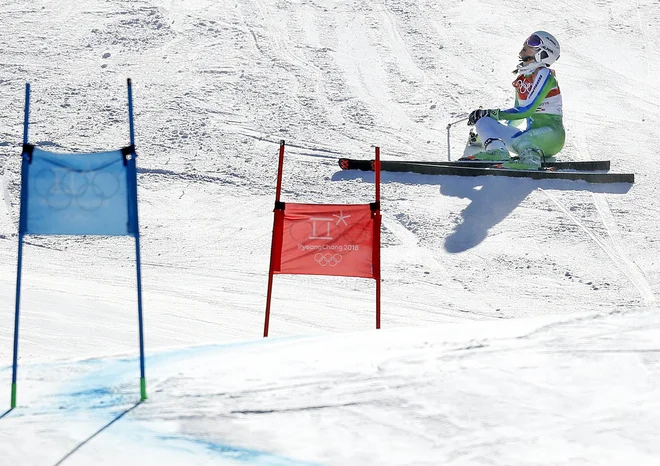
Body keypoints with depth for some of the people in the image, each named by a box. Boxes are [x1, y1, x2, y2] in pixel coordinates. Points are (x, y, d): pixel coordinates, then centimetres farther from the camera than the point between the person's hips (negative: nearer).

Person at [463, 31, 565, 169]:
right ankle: (497, 151, -40)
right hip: (531, 132, 8)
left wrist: (492, 113, -16)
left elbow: (528, 110, -17)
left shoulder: (544, 74, -9)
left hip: (551, 133, -8)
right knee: (483, 121, -11)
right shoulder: (521, 79, 15)